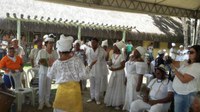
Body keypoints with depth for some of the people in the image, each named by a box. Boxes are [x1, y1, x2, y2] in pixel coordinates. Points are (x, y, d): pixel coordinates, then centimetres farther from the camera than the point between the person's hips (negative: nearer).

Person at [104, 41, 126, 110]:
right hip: (113, 73, 7)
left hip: (119, 73, -7)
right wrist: (110, 65, -11)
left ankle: (118, 103, 17)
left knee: (118, 88, 5)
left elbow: (123, 66, -18)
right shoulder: (113, 55, 3)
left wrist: (114, 69, -22)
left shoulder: (121, 56, -18)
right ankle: (111, 102, 25)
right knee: (112, 87, 12)